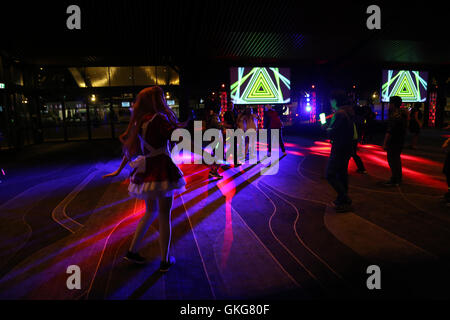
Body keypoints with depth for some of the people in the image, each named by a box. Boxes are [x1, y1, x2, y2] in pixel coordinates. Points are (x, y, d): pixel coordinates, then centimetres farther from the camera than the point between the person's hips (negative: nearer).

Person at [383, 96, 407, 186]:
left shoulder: (394, 116, -21)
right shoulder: (403, 114, 9)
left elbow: (389, 131, -23)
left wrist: (385, 143, -21)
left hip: (393, 142, -10)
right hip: (400, 141, 10)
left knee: (392, 159, -1)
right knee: (397, 158, 18)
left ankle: (394, 180, 3)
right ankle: (398, 179, 27)